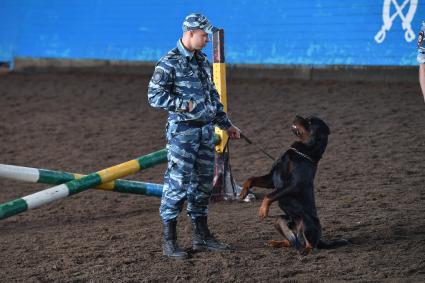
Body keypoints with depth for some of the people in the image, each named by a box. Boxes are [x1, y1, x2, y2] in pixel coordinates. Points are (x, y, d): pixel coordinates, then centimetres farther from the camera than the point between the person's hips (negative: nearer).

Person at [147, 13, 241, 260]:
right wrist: (186, 105, -19)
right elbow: (155, 96, -16)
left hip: (206, 130, 8)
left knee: (204, 183, 12)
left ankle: (202, 237, 22)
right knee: (178, 183, -6)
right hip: (182, 131, -8)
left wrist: (226, 124, 20)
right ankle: (169, 242, 1)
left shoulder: (203, 61, 13)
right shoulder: (169, 63, -11)